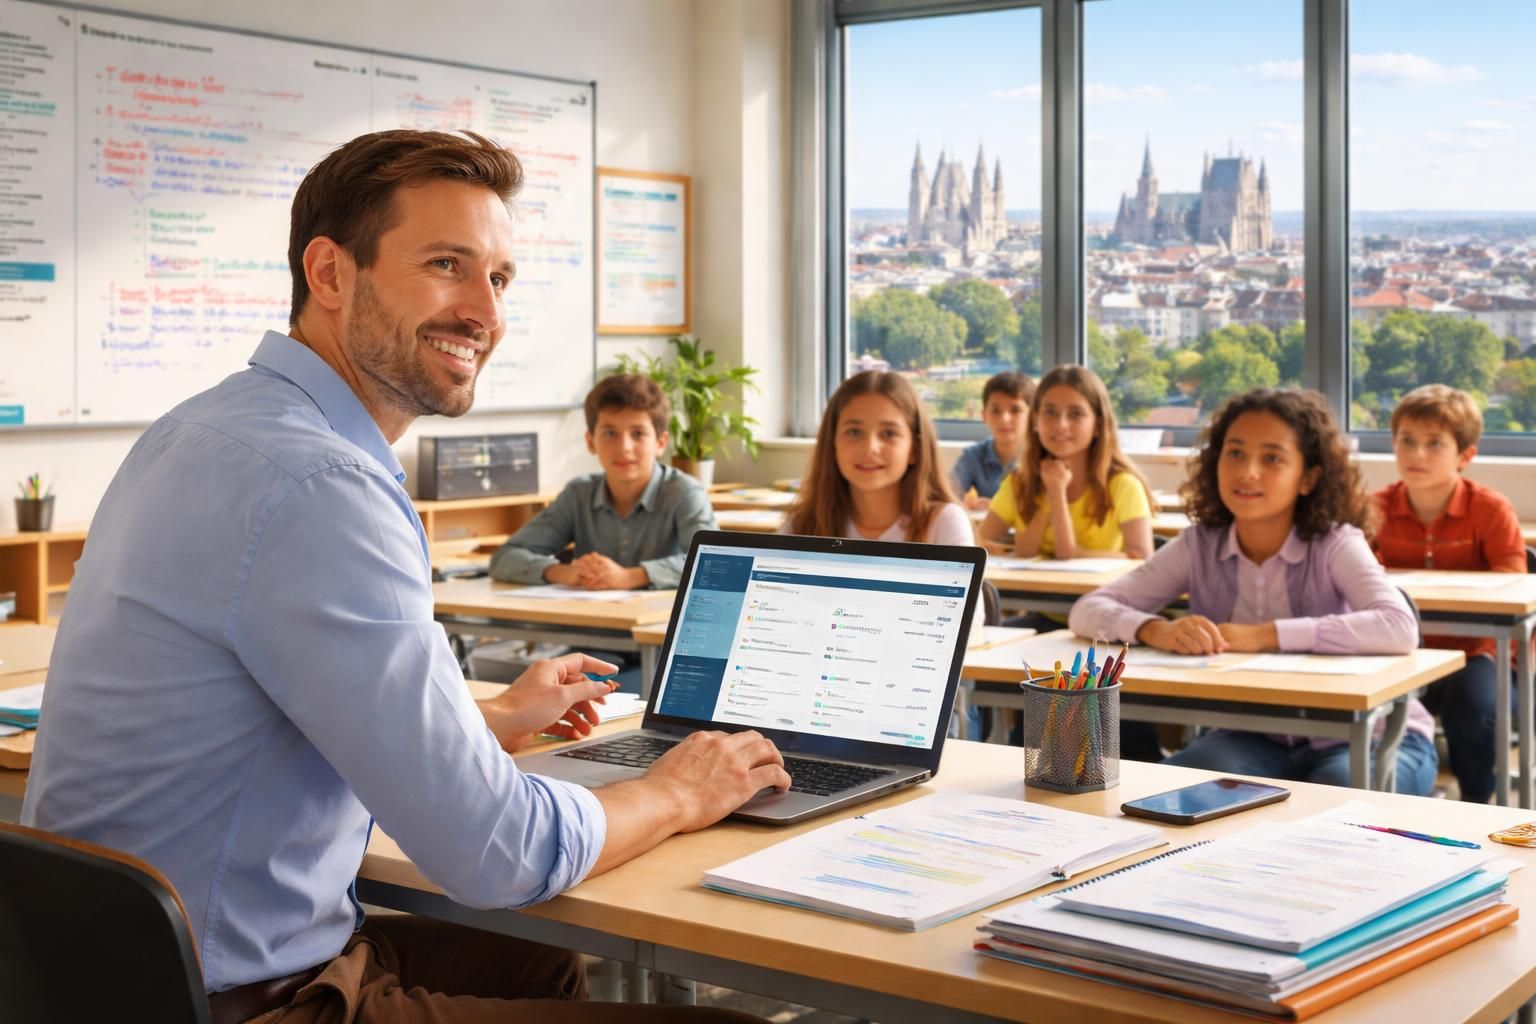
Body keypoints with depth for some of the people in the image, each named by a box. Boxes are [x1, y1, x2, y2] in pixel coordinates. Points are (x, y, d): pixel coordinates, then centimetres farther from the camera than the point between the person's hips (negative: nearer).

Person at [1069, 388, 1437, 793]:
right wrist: (1158, 631, -32)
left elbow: (1400, 629, -33)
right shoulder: (1198, 546, -5)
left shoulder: (1335, 545, -15)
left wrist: (1265, 635, -35)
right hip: (1258, 739, 3)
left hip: (1366, 737, -3)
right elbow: (1088, 611, -10)